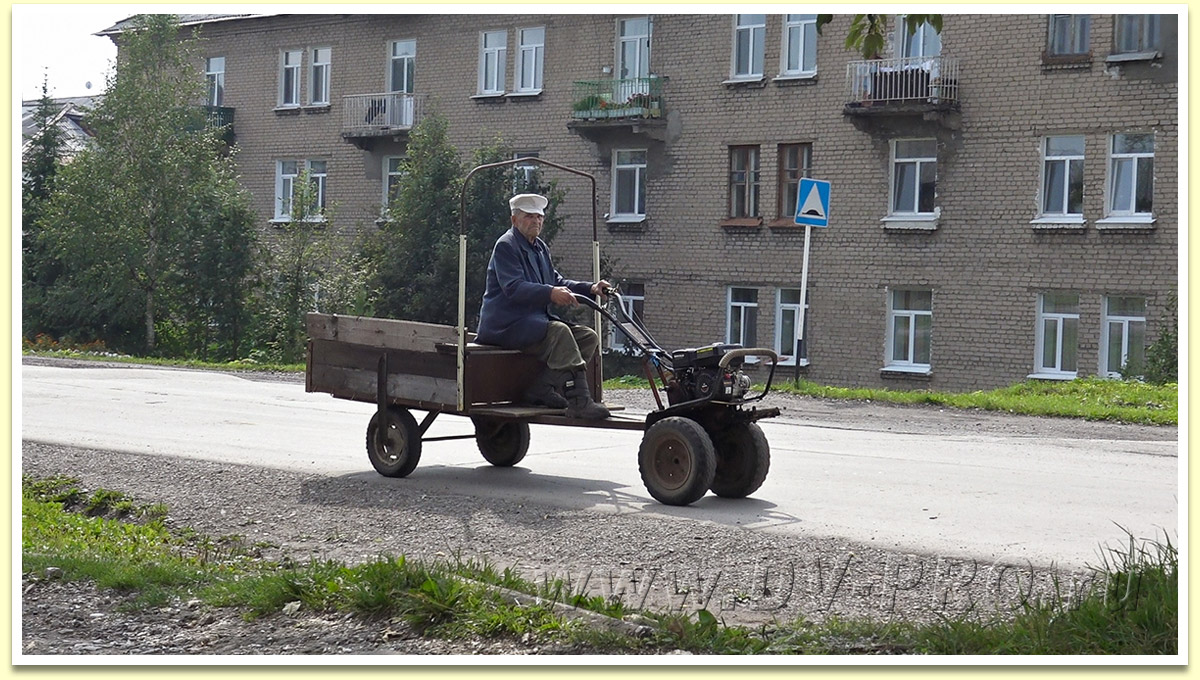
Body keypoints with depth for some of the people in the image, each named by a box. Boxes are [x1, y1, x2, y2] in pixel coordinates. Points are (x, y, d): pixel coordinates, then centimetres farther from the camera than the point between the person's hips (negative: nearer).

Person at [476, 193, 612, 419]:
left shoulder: (540, 248, 22)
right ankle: (579, 401, -37)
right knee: (559, 331, -32)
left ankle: (542, 388, -14)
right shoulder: (506, 245, -8)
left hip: (535, 320, 10)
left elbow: (557, 281, 21)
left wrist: (590, 288, 4)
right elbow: (513, 288, -22)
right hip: (507, 324, -9)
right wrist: (551, 293, -36)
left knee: (588, 337, -5)